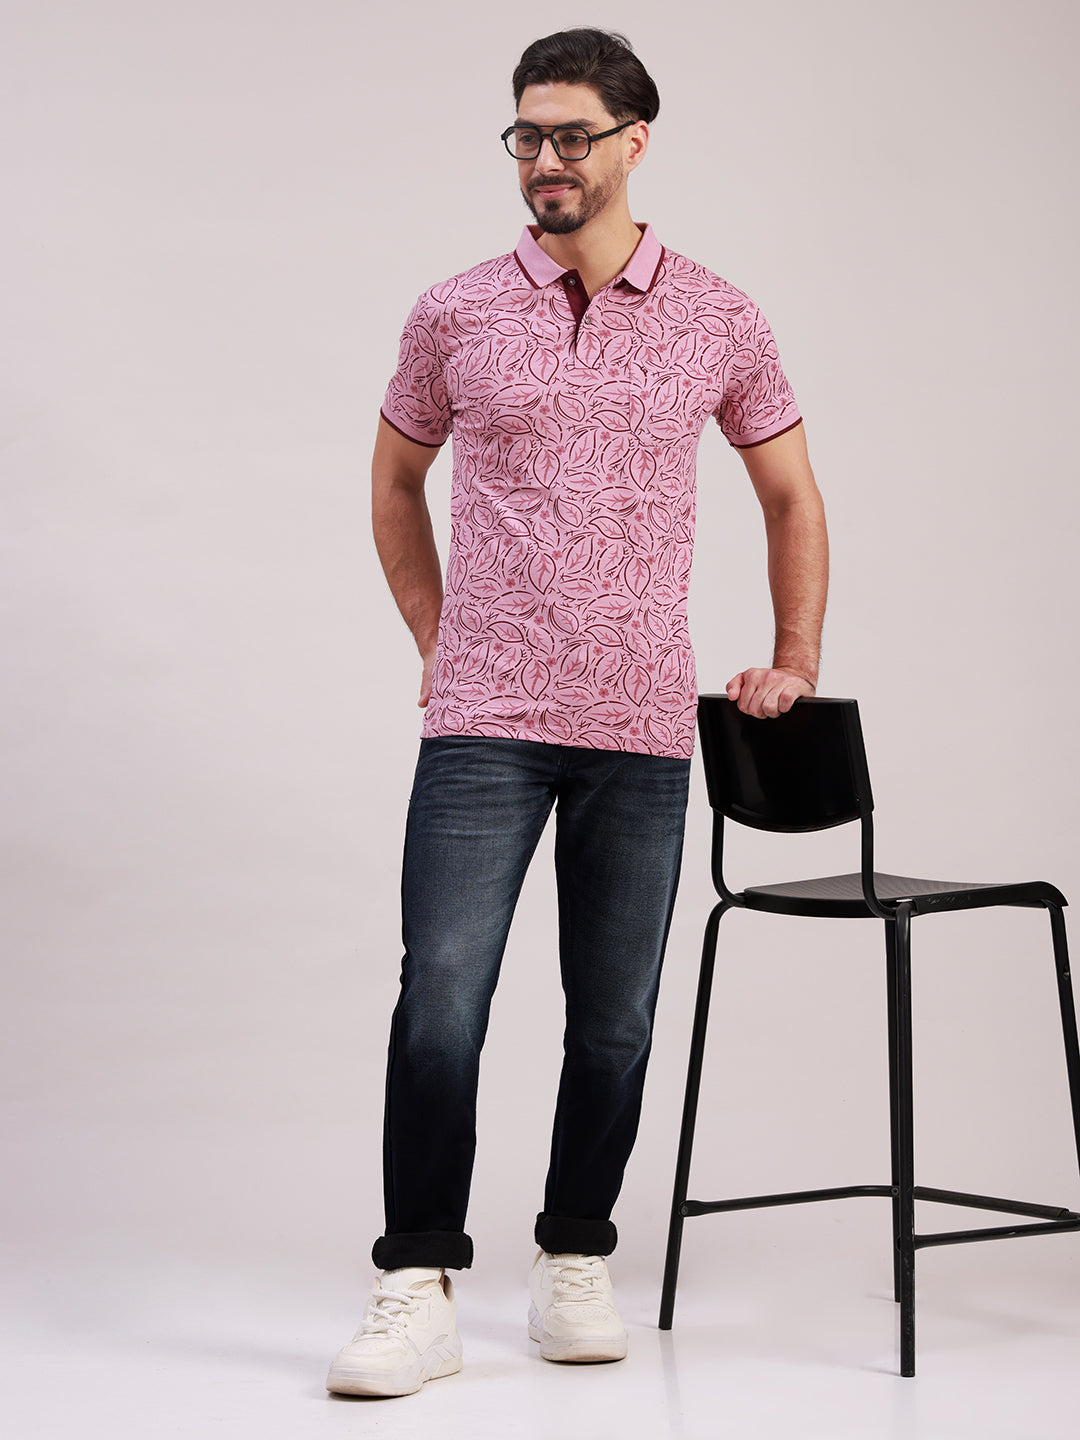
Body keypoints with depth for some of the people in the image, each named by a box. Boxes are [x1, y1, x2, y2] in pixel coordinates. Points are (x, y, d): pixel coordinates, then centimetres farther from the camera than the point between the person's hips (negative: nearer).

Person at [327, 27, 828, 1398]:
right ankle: (417, 1287, -3)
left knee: (615, 1020, 7)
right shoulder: (455, 316, 3)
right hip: (483, 721, -1)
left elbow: (790, 494, 17)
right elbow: (395, 478, 19)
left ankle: (575, 1262, 23)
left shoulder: (719, 321, 4)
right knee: (441, 1000, -10)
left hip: (644, 729, 1)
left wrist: (794, 660, 12)